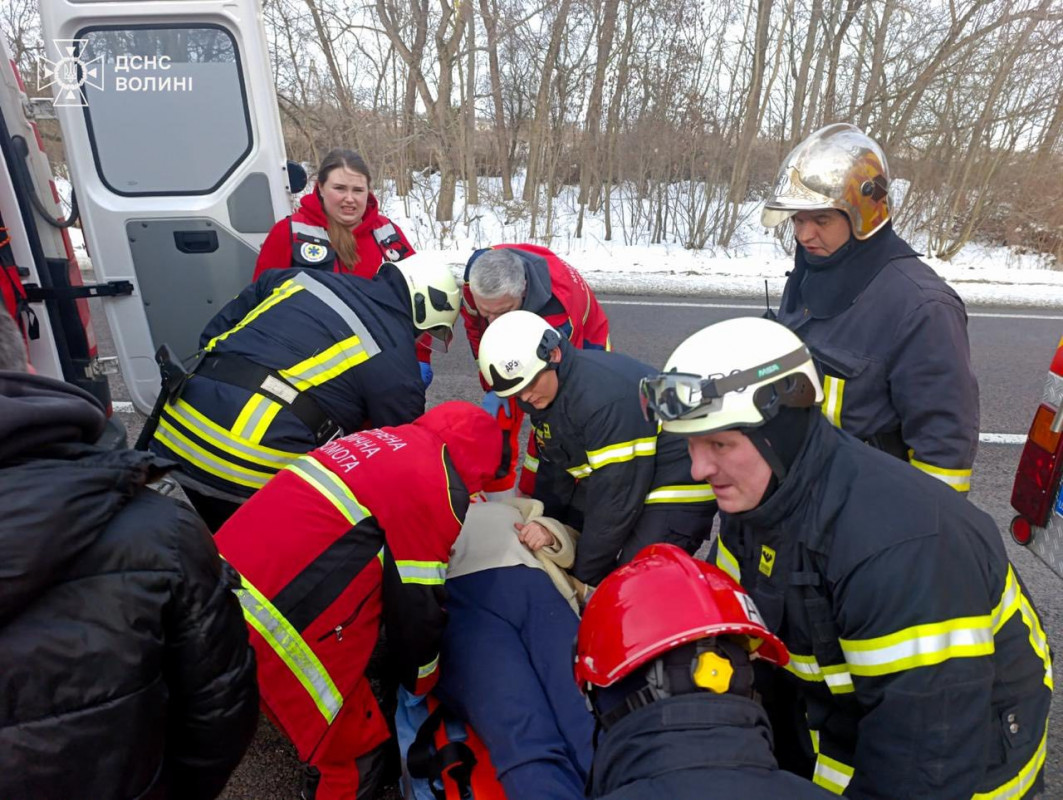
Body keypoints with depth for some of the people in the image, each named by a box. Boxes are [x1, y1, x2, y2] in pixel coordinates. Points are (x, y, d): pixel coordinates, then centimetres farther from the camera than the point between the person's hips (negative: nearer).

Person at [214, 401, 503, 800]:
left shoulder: (382, 441, 14)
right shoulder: (434, 488, -11)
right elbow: (417, 602, -3)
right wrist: (420, 681, 15)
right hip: (273, 619, -9)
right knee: (350, 747, 12)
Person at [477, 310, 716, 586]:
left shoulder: (607, 395, -33)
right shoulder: (543, 393, -3)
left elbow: (617, 497, -29)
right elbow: (555, 465, 7)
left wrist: (585, 576, -19)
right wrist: (546, 525, -5)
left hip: (678, 490, -9)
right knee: (554, 551, 11)